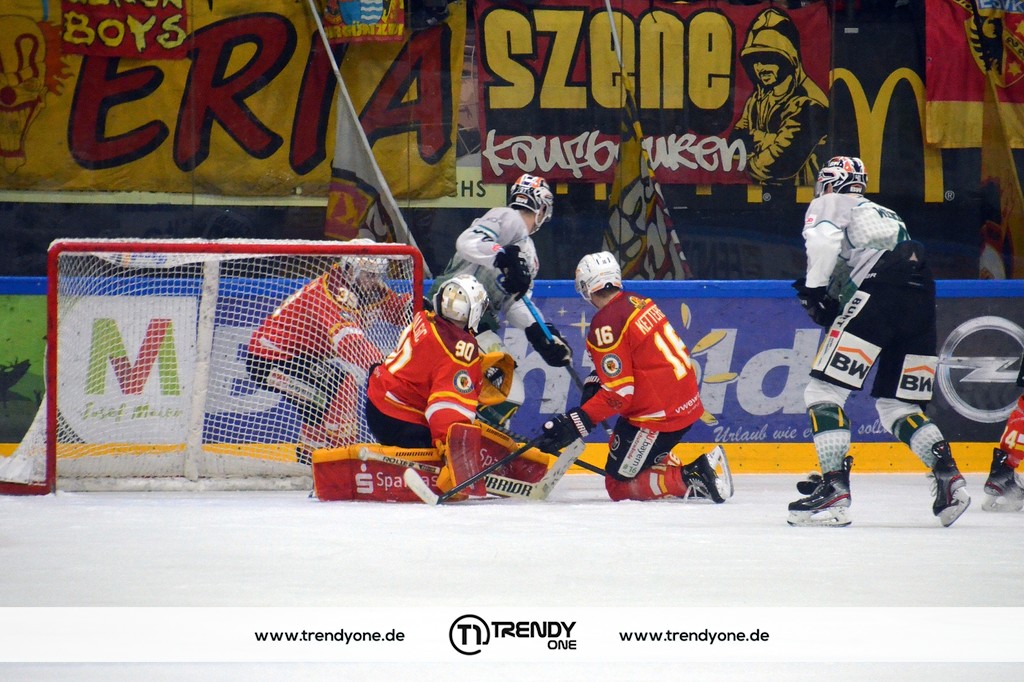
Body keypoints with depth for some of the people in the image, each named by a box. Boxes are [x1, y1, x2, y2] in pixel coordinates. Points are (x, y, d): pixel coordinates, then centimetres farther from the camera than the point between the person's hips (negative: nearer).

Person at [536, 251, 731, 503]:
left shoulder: (605, 325, -19)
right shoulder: (638, 302, 7)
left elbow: (618, 393, -21)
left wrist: (575, 424, -21)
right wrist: (596, 380, 18)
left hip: (660, 415, -9)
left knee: (618, 487, 1)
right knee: (619, 441, 32)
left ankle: (693, 478, -13)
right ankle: (671, 466, 14)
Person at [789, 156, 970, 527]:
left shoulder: (829, 205, 16)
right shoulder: (887, 215, 38)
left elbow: (824, 239, -7)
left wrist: (815, 290, 3)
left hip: (880, 291, -7)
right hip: (923, 298, 7)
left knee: (824, 389, -4)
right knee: (896, 403, 17)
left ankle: (835, 487, -15)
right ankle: (947, 475, -2)